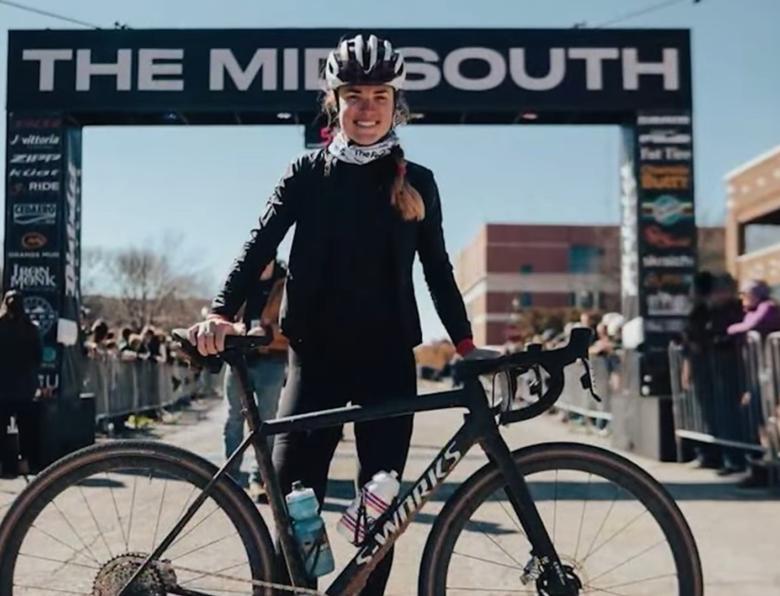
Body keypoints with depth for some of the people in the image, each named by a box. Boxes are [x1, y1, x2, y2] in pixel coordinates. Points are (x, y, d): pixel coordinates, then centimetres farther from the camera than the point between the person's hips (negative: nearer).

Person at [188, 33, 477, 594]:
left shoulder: (417, 183, 9)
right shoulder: (308, 173, 5)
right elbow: (259, 246, -4)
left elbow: (438, 270, 11)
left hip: (388, 360, 2)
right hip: (317, 357, -1)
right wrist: (221, 313, -19)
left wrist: (466, 344, 3)